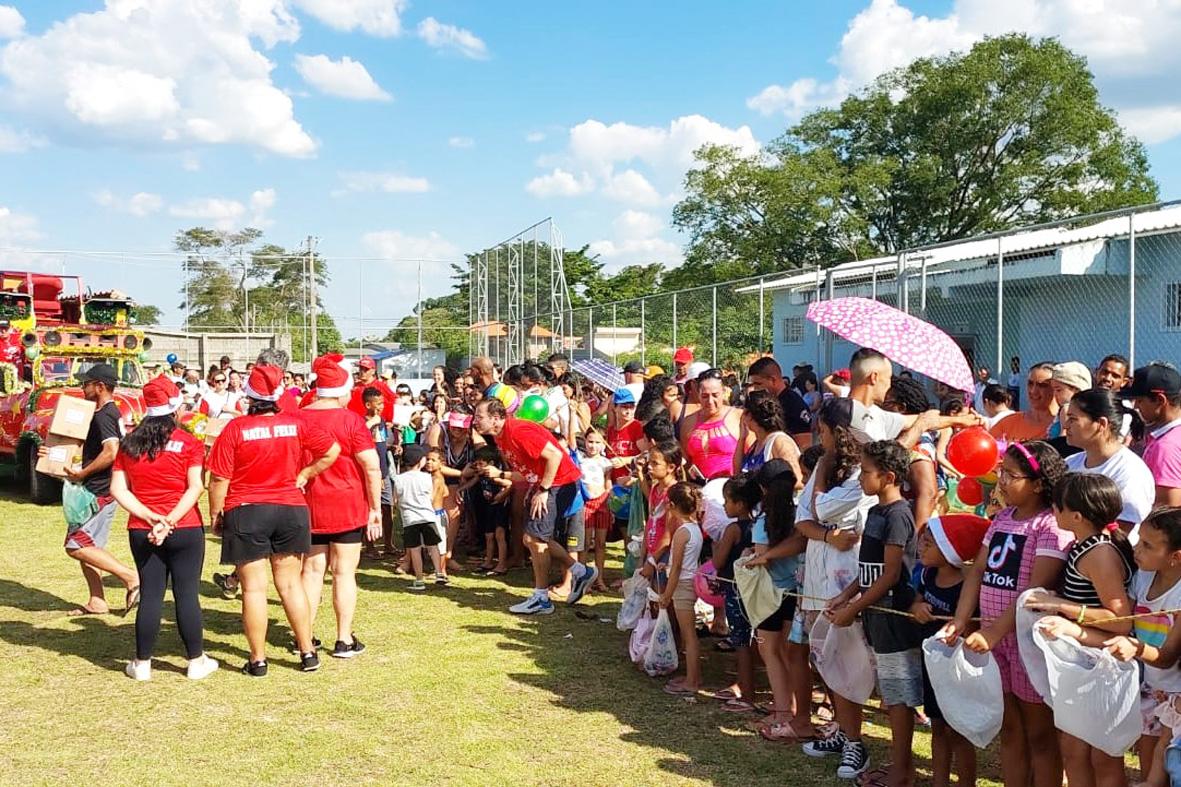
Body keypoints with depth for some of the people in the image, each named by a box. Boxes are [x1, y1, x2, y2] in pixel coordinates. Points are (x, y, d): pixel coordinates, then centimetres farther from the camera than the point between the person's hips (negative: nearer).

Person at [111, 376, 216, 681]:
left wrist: (149, 517, -8)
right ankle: (196, 662, 13)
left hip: (141, 532, 3)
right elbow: (195, 488, -15)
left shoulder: (129, 444, 4)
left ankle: (142, 664, 16)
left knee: (150, 595, 10)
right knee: (187, 595, 4)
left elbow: (118, 490, -1)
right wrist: (171, 521, -16)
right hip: (185, 531, -3)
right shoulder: (188, 443, -6)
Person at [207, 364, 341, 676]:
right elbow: (332, 451, 2)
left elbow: (219, 479, -10)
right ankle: (307, 652, 18)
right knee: (290, 583, 14)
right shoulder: (296, 425, -3)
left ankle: (258, 659, 11)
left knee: (254, 587, 4)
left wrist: (215, 514, 2)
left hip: (245, 512, -3)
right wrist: (304, 475, 8)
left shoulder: (235, 429, -11)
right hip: (290, 509, 3)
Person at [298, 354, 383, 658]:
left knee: (312, 570, 12)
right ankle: (344, 640, 8)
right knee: (344, 571, 4)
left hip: (309, 507, 4)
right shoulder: (351, 420, -12)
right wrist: (376, 508, -7)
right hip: (348, 507, -4)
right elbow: (372, 467, -14)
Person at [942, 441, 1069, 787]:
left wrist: (992, 632, -24)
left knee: (1039, 734, 6)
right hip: (995, 637, 7)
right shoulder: (1002, 518, 9)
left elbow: (1038, 590, -21)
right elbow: (977, 571, 6)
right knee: (1009, 730, 16)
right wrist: (960, 621, -6)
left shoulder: (1052, 525, -14)